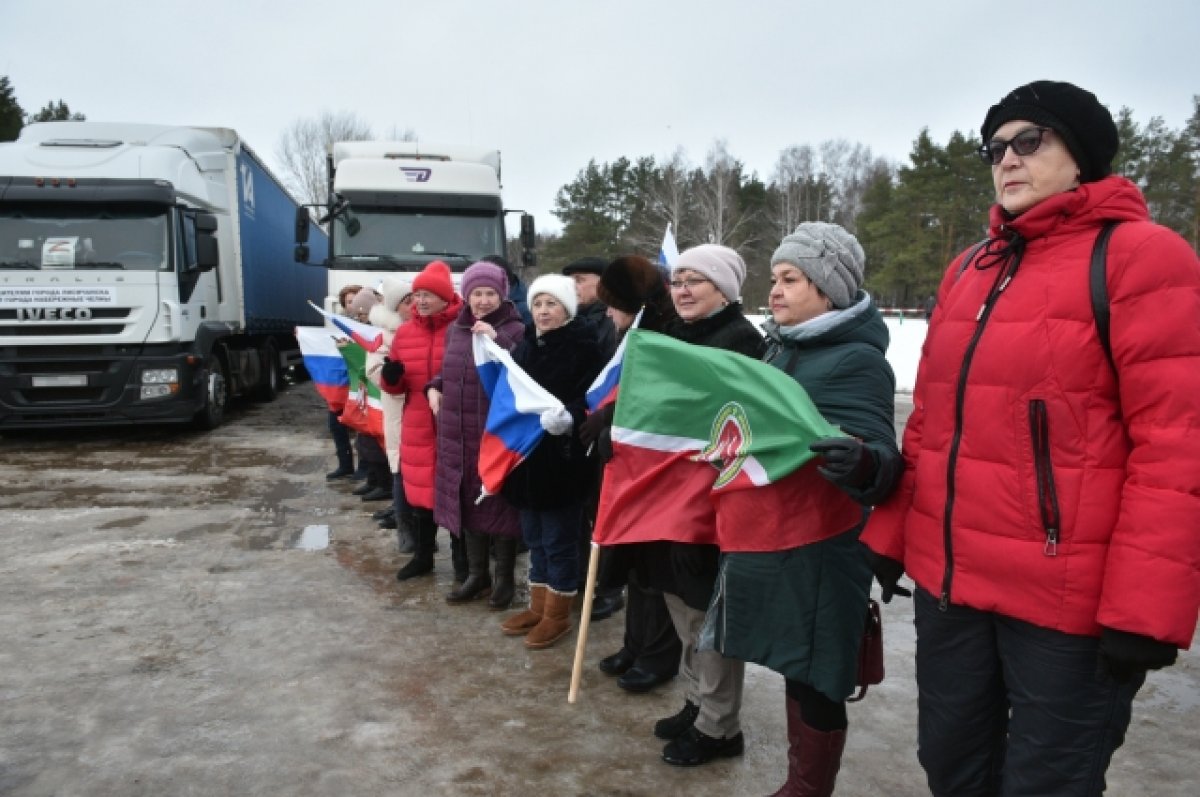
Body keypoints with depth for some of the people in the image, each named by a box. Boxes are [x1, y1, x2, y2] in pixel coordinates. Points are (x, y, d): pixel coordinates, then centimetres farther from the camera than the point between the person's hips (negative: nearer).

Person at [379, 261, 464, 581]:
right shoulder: (404, 332, 7)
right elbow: (396, 386, 12)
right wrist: (390, 376, -10)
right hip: (417, 425, 5)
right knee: (419, 489, 13)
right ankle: (423, 556, 30)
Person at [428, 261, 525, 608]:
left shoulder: (515, 330, -7)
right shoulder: (455, 329, 11)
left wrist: (497, 340, -26)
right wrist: (435, 388, 6)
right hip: (459, 432, 6)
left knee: (499, 502, 2)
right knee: (468, 500, 13)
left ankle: (504, 578, 17)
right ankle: (476, 574, 28)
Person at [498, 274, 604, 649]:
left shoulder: (584, 347, -10)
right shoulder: (524, 347, 11)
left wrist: (569, 417, -34)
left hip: (562, 458, -7)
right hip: (527, 455, 7)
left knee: (559, 540, 4)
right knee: (535, 537, 16)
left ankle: (558, 614, 18)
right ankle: (538, 607, 30)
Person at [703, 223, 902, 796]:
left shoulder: (856, 359, -14)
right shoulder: (780, 348, 12)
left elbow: (882, 460, -22)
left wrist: (860, 463, -43)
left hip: (818, 549, -8)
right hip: (768, 538, 8)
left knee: (814, 677, 3)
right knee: (794, 669, 18)